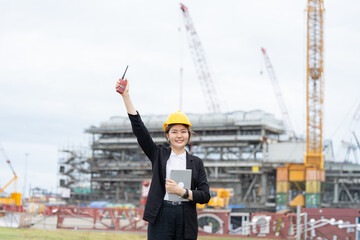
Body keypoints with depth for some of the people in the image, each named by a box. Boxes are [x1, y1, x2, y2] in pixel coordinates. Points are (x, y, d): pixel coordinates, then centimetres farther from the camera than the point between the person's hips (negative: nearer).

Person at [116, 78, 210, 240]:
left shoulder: (196, 163, 11)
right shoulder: (159, 154, 9)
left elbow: (205, 196, 4)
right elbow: (138, 127, 1)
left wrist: (182, 192, -11)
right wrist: (125, 95, -5)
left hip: (186, 220, 1)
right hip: (161, 217, -1)